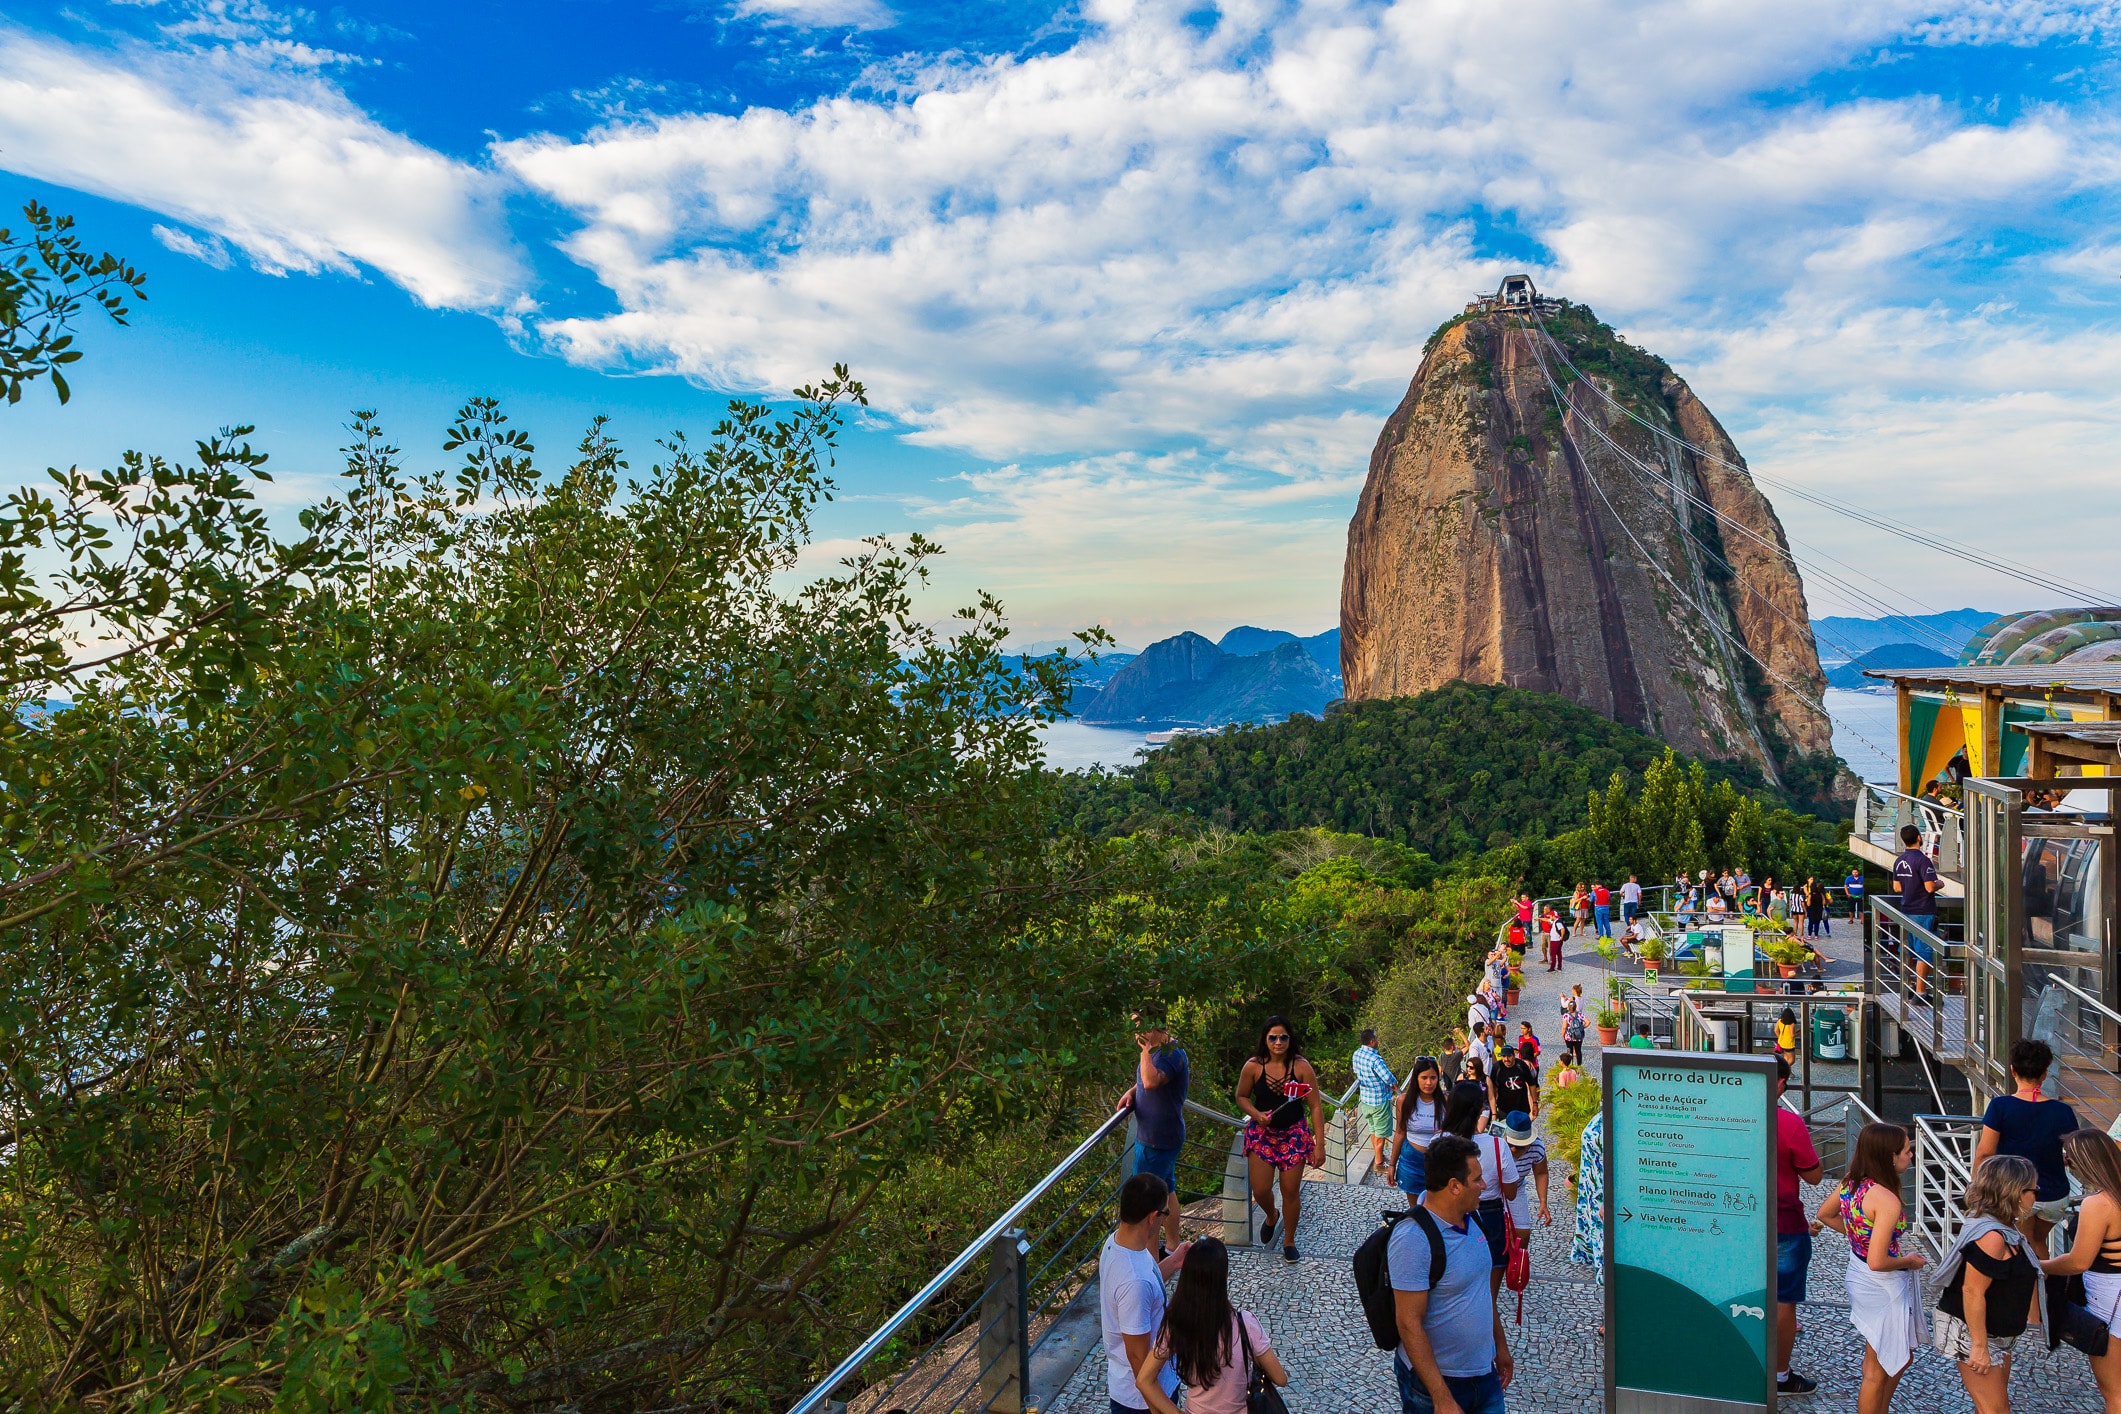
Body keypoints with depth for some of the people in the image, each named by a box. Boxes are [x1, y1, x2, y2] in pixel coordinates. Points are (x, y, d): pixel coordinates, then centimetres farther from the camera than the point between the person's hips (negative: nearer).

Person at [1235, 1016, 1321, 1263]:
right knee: (1260, 1190, -1)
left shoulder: (1301, 1067, -13)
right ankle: (1271, 1216, 35)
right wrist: (1256, 1114, -15)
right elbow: (1241, 1096, 5)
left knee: (1291, 1191, 4)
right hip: (1261, 1133, 1)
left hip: (1294, 1134, -1)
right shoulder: (1253, 1066, -10)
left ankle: (1289, 1241, 27)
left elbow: (1315, 1107, -9)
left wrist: (1319, 1145, -11)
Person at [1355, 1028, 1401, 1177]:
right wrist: (1395, 1085, -3)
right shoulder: (1375, 1059, -29)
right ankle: (1379, 1164, 16)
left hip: (1365, 1098, 8)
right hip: (1380, 1100, -8)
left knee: (1373, 1129, 23)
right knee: (1380, 1133, 7)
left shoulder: (1357, 1054, -4)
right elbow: (1390, 1079, -26)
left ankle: (1378, 1155, 39)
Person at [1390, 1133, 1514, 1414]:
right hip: (1438, 1379, -7)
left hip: (1484, 1370, 7)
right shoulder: (1412, 1240, -26)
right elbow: (1409, 1324, -25)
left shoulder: (1470, 1216, 0)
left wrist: (1501, 1346, 19)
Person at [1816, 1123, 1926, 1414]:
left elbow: (1825, 1214, 13)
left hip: (1858, 1277, 8)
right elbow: (1877, 1262, -30)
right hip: (1883, 1287, -8)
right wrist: (1909, 1260, -11)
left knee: (1900, 1358, 27)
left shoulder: (1849, 1183, -5)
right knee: (1878, 1372, 11)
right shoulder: (1886, 1200, -29)